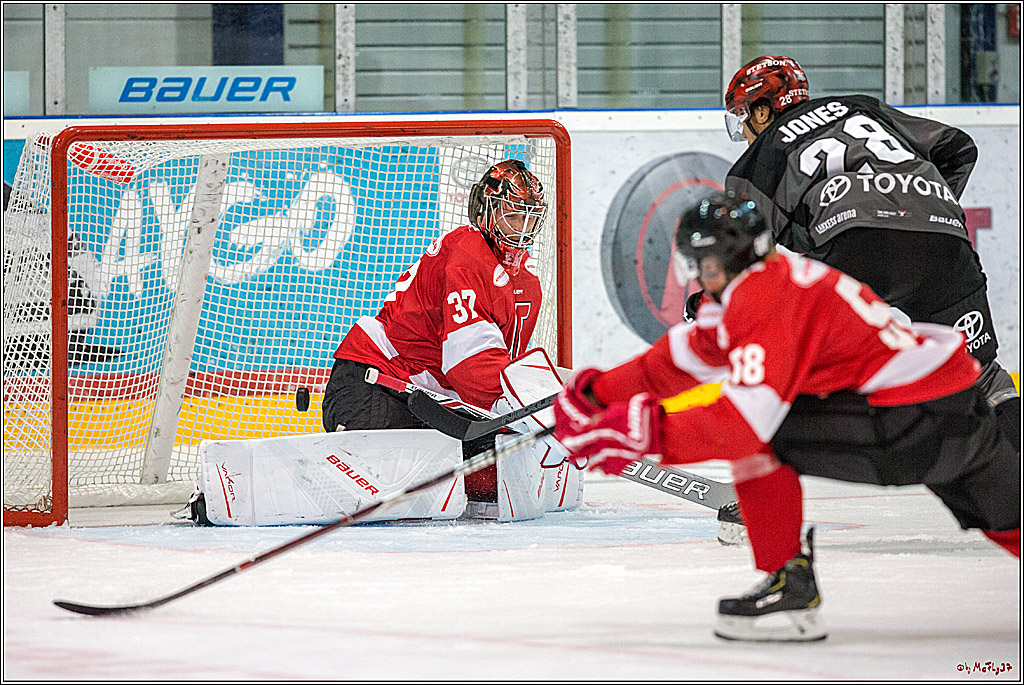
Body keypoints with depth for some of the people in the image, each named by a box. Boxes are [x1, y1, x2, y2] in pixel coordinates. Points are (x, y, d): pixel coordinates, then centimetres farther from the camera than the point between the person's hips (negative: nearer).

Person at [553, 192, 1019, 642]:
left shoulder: (768, 297, -15)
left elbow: (749, 417, -25)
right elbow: (682, 357, 23)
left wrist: (648, 432, -22)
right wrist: (597, 392, 18)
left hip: (911, 420, -10)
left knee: (754, 440, -7)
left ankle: (790, 587, -1)